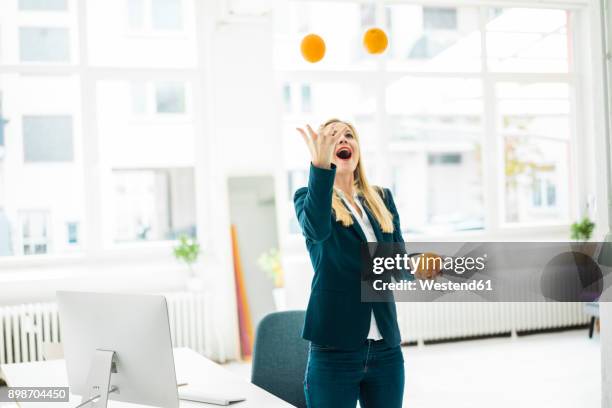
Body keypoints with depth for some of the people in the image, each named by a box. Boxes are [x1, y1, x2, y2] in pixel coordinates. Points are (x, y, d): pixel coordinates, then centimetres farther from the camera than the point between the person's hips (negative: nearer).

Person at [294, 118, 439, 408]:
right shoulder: (309, 197, -2)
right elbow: (316, 229, -26)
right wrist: (320, 165, -40)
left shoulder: (382, 198, 11)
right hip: (334, 349, -4)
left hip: (386, 349, 4)